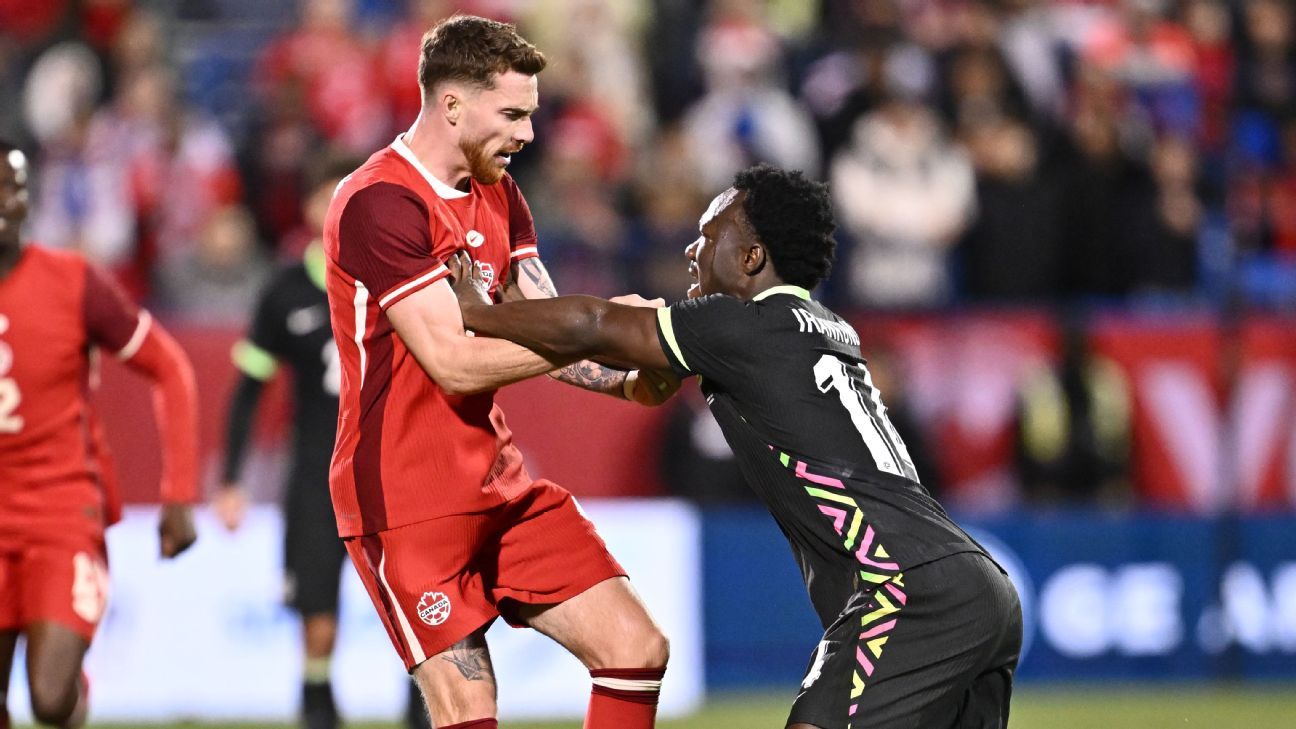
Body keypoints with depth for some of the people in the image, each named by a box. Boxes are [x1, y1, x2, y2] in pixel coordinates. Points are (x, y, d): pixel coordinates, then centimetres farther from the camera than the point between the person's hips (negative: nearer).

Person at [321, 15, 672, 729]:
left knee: (636, 649, 1)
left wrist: (628, 380, -11)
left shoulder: (498, 194, 12)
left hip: (500, 484, 9)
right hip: (406, 501, -9)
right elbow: (456, 363, -22)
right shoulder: (378, 203, -17)